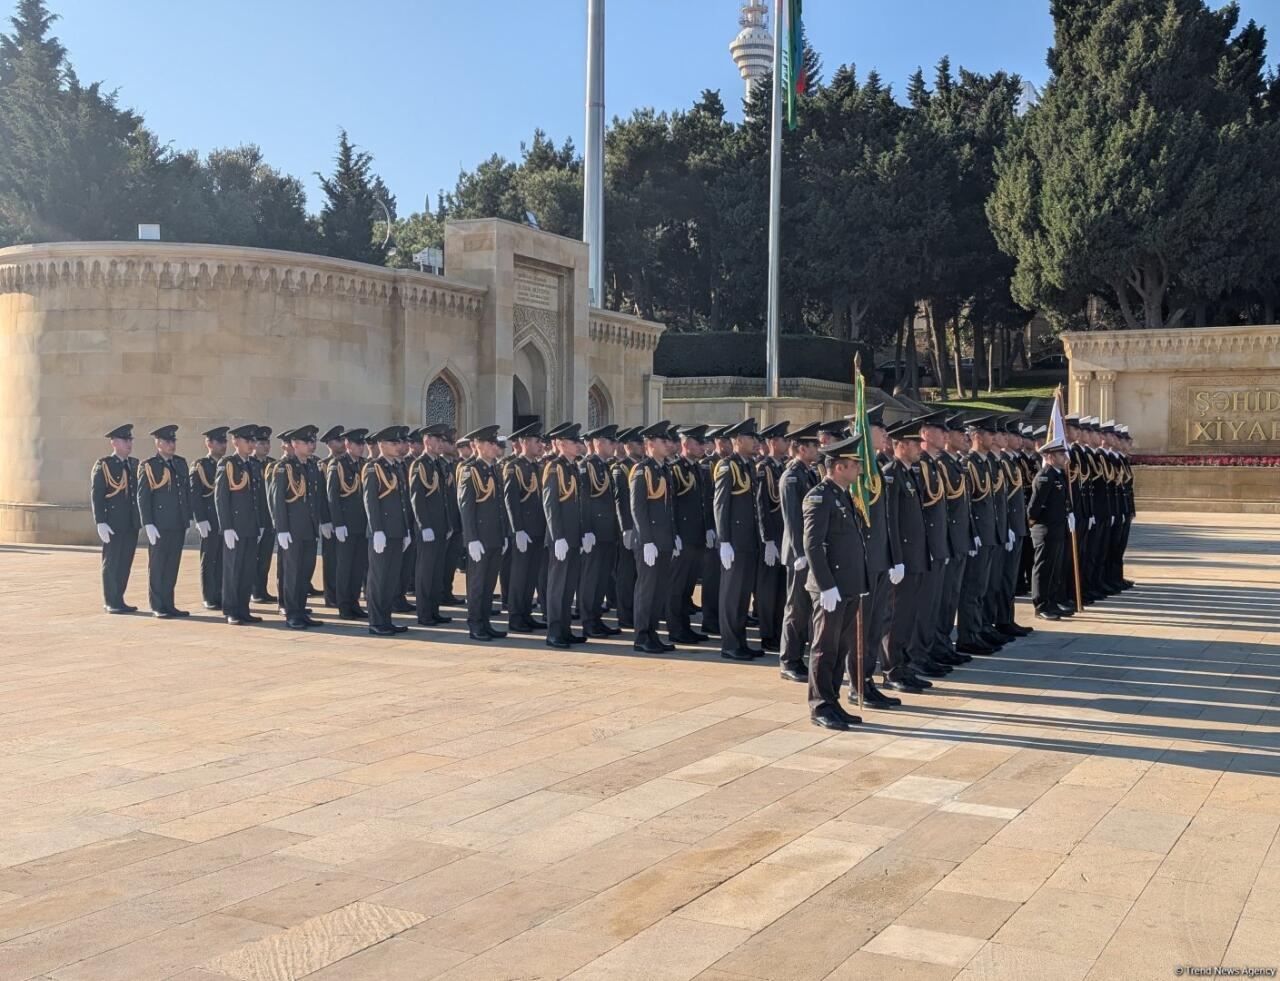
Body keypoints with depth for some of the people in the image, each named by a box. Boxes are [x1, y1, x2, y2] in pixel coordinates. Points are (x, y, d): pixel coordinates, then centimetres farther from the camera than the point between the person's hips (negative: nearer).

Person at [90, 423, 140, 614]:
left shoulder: (134, 464, 13)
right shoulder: (103, 465, -5)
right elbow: (96, 496, -9)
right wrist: (100, 523, -16)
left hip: (132, 524, 6)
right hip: (113, 524, -6)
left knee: (126, 563, 8)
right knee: (111, 563, 1)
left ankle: (119, 600, 17)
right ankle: (110, 602, 8)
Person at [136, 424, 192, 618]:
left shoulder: (181, 463, 13)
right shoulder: (148, 466, -4)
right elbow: (143, 498, -7)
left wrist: (188, 519, 12)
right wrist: (148, 525, -13)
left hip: (178, 525, 5)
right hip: (159, 525, -5)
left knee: (172, 566, 9)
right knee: (157, 567, 2)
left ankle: (168, 604, 17)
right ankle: (157, 607, 9)